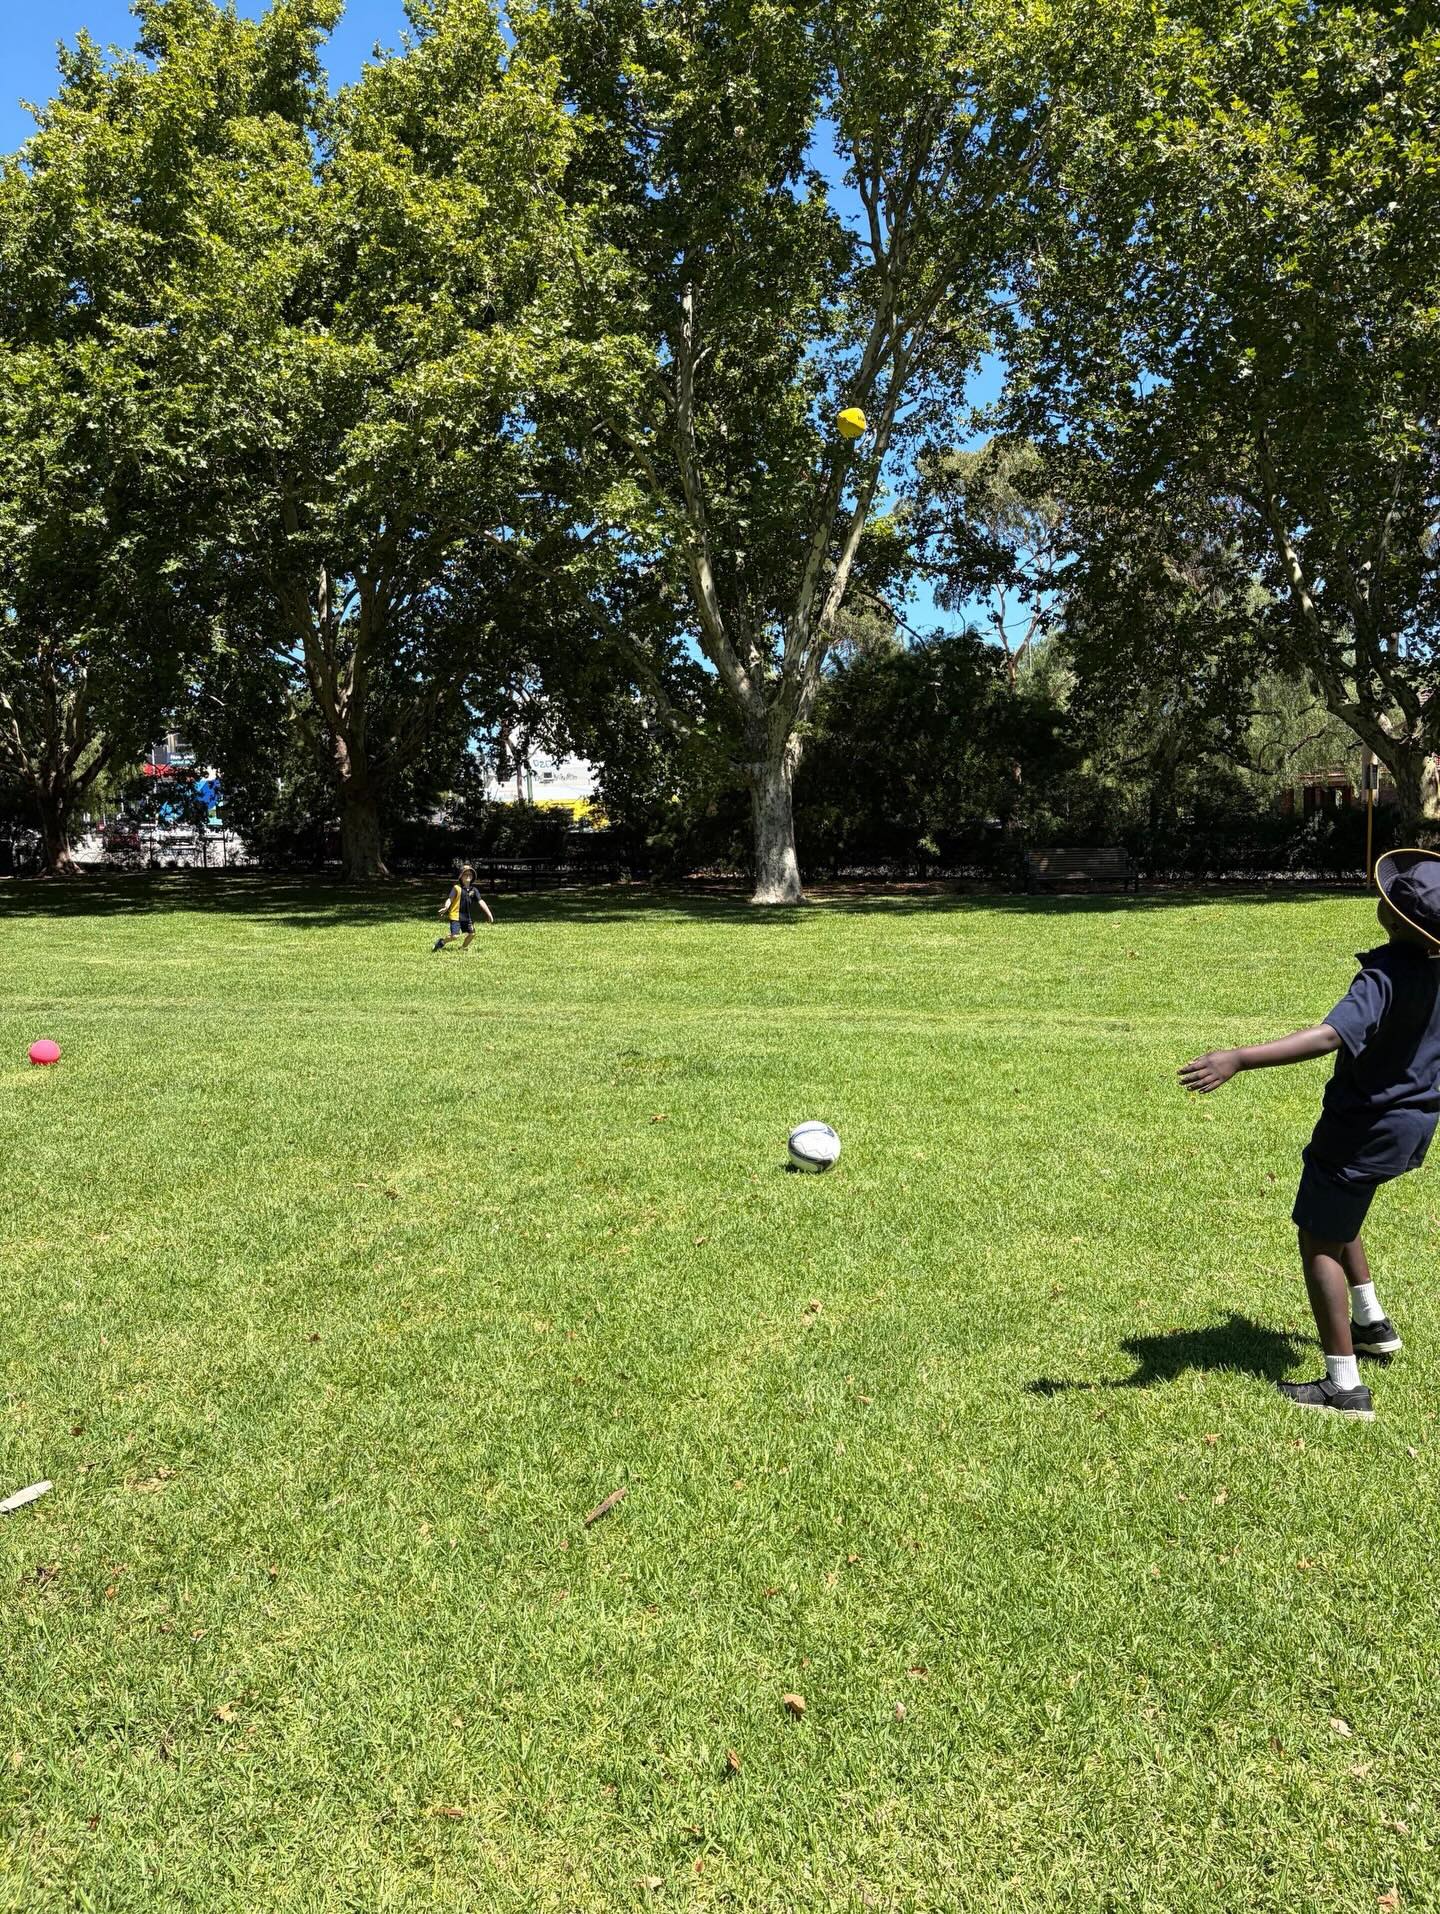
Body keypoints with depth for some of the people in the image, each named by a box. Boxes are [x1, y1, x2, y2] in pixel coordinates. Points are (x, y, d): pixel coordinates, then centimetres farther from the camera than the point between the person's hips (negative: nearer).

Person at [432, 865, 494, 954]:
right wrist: (445, 907, -34)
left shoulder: (473, 890, 4)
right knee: (455, 936, -15)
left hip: (466, 916, 6)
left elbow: (481, 902, 1)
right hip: (455, 915, -6)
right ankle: (441, 942, 12)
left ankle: (463, 948, 31)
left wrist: (489, 914, -5)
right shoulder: (456, 888, -9)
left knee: (472, 933, 7)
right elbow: (450, 899, -14)